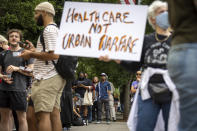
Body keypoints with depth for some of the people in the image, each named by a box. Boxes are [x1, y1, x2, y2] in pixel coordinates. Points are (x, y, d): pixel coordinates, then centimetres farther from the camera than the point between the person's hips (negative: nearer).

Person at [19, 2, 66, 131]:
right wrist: (35, 51, 23)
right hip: (56, 77, 10)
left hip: (47, 79, -10)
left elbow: (53, 55, -19)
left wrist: (31, 54, -10)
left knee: (42, 114, -13)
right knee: (54, 113, 6)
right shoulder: (56, 29, 23)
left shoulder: (49, 30, -9)